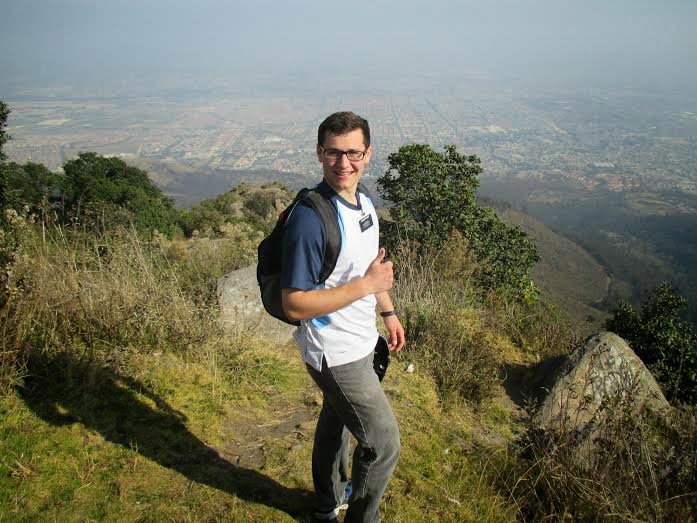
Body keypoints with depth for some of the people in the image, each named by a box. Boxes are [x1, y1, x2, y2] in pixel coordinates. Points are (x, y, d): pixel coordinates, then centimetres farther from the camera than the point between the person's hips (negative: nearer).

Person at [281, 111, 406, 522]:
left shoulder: (364, 201, 0)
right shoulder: (310, 219, -29)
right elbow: (294, 304, -29)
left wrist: (388, 311, 19)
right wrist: (366, 285, -30)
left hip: (359, 342, 9)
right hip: (336, 355, -9)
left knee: (336, 420, 27)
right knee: (384, 445, 2)